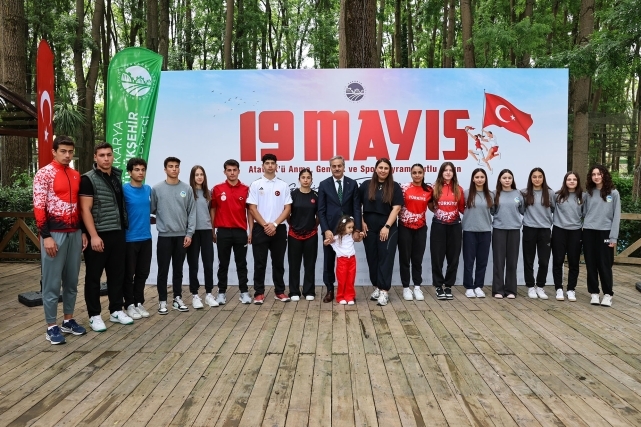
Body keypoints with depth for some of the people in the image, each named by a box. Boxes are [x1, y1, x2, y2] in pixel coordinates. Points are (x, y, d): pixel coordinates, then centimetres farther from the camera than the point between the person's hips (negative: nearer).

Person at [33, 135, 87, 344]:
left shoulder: (76, 176, 13)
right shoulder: (44, 173, -7)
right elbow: (39, 207, -12)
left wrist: (83, 232, 13)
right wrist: (46, 236, -17)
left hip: (74, 233, 6)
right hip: (54, 233, -6)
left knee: (71, 280, 12)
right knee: (52, 282, 1)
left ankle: (68, 320, 24)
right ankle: (51, 326, 11)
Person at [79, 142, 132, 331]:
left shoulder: (118, 176, 11)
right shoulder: (89, 179, -7)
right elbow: (85, 210, -12)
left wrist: (123, 228, 12)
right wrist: (94, 236, -18)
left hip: (118, 234, 6)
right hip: (98, 235, -6)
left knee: (117, 274, 12)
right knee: (94, 276, 5)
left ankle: (116, 310, 24)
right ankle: (94, 315, 15)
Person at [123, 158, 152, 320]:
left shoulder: (148, 189, 7)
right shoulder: (124, 190, -9)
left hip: (146, 238, 5)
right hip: (129, 239, -5)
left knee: (143, 273, 12)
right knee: (129, 274, 6)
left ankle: (139, 303, 24)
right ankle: (130, 304, 18)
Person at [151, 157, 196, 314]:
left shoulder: (187, 189, 3)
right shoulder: (157, 189, -2)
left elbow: (192, 212, 1)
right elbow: (151, 210, 2)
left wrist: (189, 233, -3)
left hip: (182, 235, 2)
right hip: (164, 235, -2)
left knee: (178, 269, 12)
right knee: (163, 270, 4)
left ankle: (177, 298, 22)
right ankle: (162, 301, 14)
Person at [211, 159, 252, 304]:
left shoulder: (246, 189, 3)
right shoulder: (217, 189, 1)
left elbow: (249, 211, 5)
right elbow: (213, 210, 6)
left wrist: (251, 231, 0)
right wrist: (213, 231, 3)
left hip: (240, 232, 0)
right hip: (223, 231, 0)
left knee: (241, 263, 7)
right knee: (223, 264, 8)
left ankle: (244, 292, 14)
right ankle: (221, 292, 18)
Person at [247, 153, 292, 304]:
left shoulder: (283, 185, 5)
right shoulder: (256, 185, 0)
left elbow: (287, 209, 1)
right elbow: (252, 209, -3)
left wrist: (274, 224, -10)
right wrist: (265, 225, -10)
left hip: (279, 229, 2)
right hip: (260, 229, -1)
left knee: (278, 262, 9)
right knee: (260, 263, 3)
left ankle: (279, 291, 20)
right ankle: (259, 293, 12)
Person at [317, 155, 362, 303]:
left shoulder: (352, 184, 3)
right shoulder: (324, 185, 1)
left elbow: (356, 208, 1)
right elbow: (321, 210, -3)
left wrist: (357, 229, -7)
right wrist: (326, 230, -12)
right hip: (330, 229, 0)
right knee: (328, 261, 7)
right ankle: (330, 290, 19)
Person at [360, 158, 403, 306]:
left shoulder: (395, 187, -1)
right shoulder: (366, 185, 4)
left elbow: (396, 208, -6)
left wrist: (387, 226, -12)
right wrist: (361, 222, -2)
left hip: (388, 228, -2)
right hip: (369, 228, 2)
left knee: (385, 258, -3)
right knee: (372, 258, 8)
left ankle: (384, 291, -1)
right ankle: (376, 287, 21)